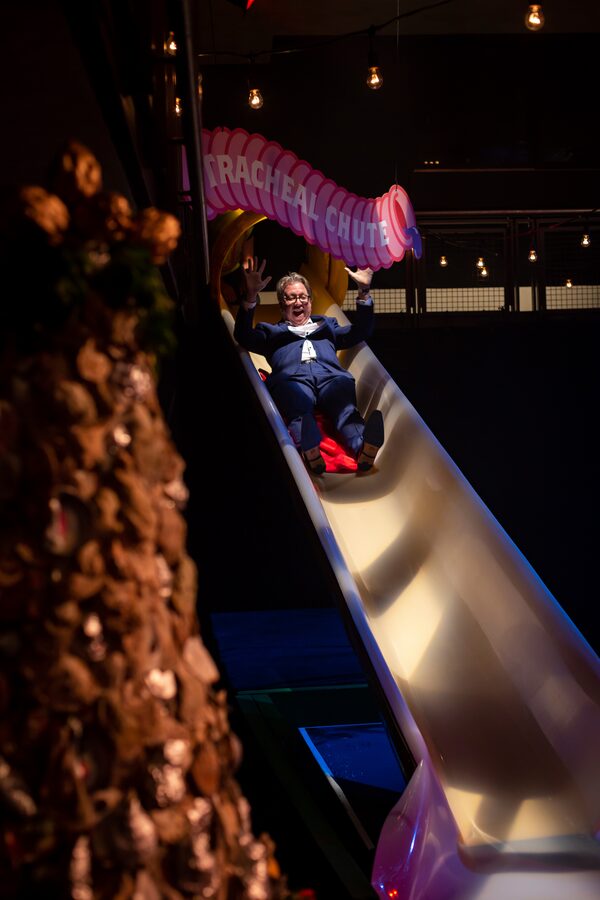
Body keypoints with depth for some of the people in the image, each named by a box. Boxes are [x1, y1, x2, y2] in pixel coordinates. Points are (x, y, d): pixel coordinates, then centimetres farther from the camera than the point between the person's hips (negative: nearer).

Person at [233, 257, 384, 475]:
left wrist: (364, 291, 21)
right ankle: (310, 451, -71)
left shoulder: (327, 325, 44)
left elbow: (360, 332, 32)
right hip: (292, 379, -1)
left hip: (332, 377, 1)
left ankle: (363, 448, -67)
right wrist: (251, 295, 3)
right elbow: (243, 336, 18)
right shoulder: (272, 332, 37)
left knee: (346, 409, -37)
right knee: (299, 409, -41)